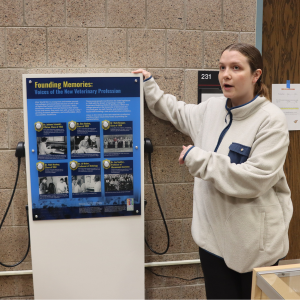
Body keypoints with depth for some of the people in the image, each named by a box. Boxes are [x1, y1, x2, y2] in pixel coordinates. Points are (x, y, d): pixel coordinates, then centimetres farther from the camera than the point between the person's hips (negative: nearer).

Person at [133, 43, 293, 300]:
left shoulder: (271, 119, -15)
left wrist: (199, 158, -20)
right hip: (213, 235, 5)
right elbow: (177, 113, 25)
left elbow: (255, 178, -23)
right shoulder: (212, 109, 3)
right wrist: (149, 86, 23)